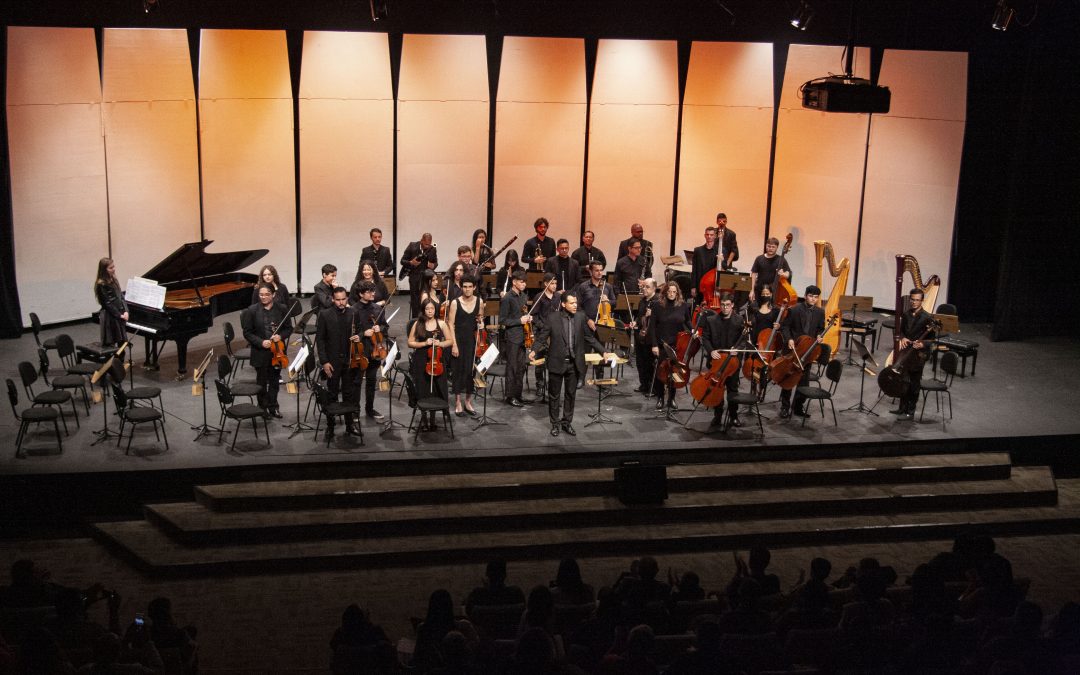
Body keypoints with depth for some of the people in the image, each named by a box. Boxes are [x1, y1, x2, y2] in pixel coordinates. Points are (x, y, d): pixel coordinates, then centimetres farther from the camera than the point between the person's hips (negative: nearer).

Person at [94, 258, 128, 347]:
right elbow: (107, 303, -16)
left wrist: (125, 311, -3)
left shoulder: (114, 281, 11)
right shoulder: (101, 284, -13)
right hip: (110, 318, -8)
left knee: (122, 341, 11)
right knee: (108, 343, -3)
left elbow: (121, 296, 11)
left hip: (120, 316, 8)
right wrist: (120, 315, -14)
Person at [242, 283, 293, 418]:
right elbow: (247, 333, -4)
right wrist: (261, 342, -18)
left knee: (274, 380, 12)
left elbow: (289, 329, 5)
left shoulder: (282, 309, -1)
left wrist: (281, 336, -15)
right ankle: (263, 408, 22)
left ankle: (273, 407, 26)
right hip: (260, 353, -2)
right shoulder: (252, 311, -6)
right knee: (262, 381, 8)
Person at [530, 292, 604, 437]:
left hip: (574, 364, 3)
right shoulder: (552, 319, -8)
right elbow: (542, 338, -6)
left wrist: (603, 351, 2)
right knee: (554, 395, 8)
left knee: (570, 394, 11)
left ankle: (567, 422, 24)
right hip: (557, 363, -3)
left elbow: (589, 337, 8)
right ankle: (555, 423, 21)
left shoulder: (580, 318, 1)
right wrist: (534, 350, -22)